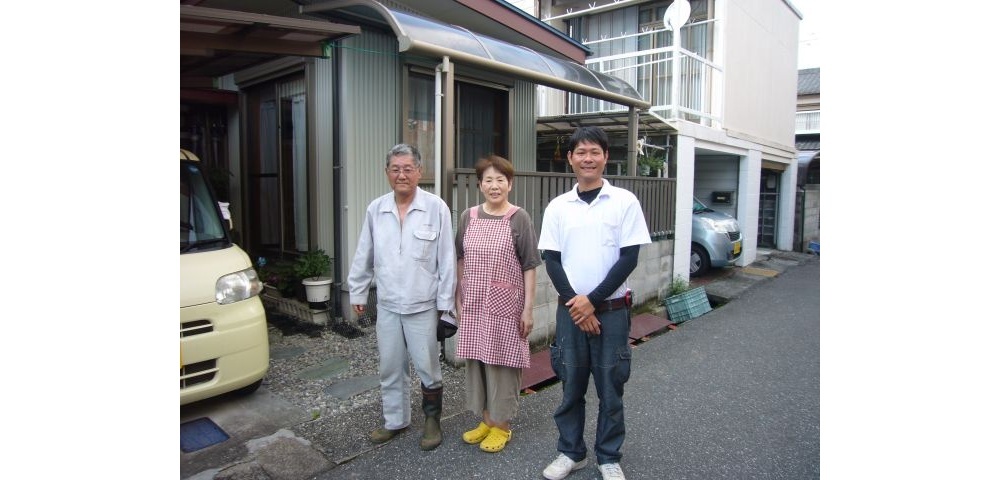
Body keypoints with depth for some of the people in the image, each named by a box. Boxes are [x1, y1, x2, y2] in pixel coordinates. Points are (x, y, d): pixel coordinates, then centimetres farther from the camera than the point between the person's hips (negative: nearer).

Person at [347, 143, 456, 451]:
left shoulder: (436, 208, -10)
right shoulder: (375, 209, 2)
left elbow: (446, 259, -8)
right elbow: (363, 256, 10)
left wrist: (445, 300, -7)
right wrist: (358, 292, 13)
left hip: (422, 305, -4)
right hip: (387, 304, 4)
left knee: (427, 367, 7)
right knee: (390, 368, 15)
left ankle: (432, 419, 29)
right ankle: (395, 420, 34)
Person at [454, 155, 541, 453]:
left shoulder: (519, 219, -5)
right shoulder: (468, 217, 5)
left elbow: (529, 266, -5)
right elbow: (461, 262, 11)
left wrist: (528, 308, -8)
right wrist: (458, 300, 10)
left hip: (505, 305, -4)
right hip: (473, 305, 4)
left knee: (502, 362, 5)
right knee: (476, 361, 12)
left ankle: (502, 426, 23)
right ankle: (486, 420, 31)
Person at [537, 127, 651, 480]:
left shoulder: (624, 201, -4)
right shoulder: (558, 206, 3)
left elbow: (629, 258, -8)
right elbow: (551, 261, 1)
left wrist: (592, 300, -12)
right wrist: (573, 303, -9)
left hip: (612, 309, -2)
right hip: (569, 309, 2)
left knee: (610, 388, 9)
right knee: (571, 386, 12)